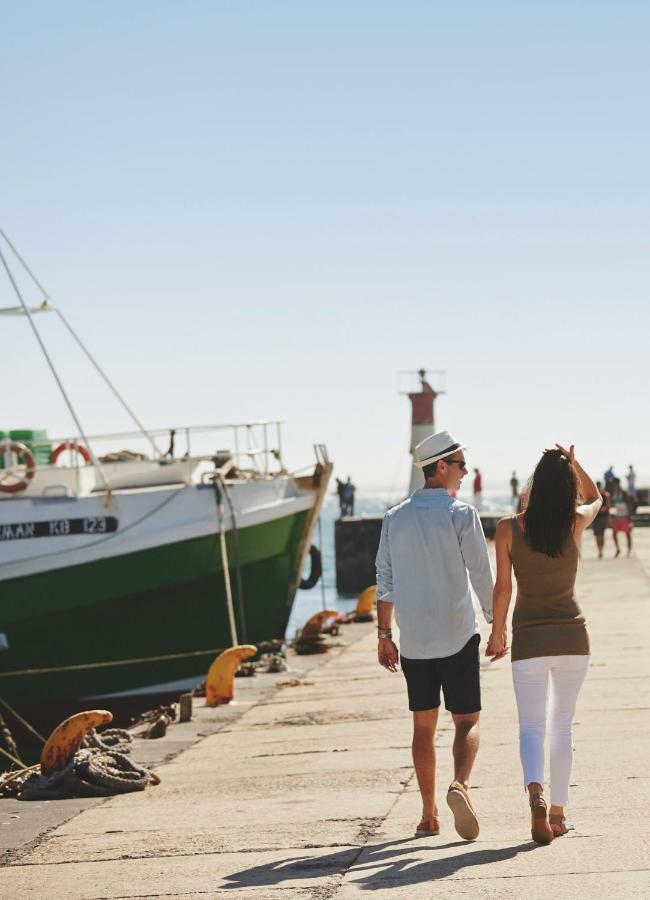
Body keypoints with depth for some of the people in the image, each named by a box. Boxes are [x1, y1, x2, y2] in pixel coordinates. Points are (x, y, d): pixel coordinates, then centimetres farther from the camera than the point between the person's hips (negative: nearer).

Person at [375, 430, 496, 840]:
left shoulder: (395, 518, 6)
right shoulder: (461, 514, -8)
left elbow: (384, 581, 8)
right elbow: (482, 576, -8)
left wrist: (385, 635, 14)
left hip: (414, 640, 4)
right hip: (458, 637, -4)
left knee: (423, 726, 11)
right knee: (467, 722, 3)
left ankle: (429, 815, 13)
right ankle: (460, 784, -23)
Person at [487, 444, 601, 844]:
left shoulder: (509, 528, -9)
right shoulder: (576, 522, -6)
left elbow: (503, 588, -5)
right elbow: (595, 497, 19)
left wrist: (497, 631, 7)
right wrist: (573, 463, 8)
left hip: (530, 640, -1)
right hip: (572, 636, 1)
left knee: (532, 726, 3)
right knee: (563, 726, 15)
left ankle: (536, 792, -25)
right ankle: (558, 811, 17)